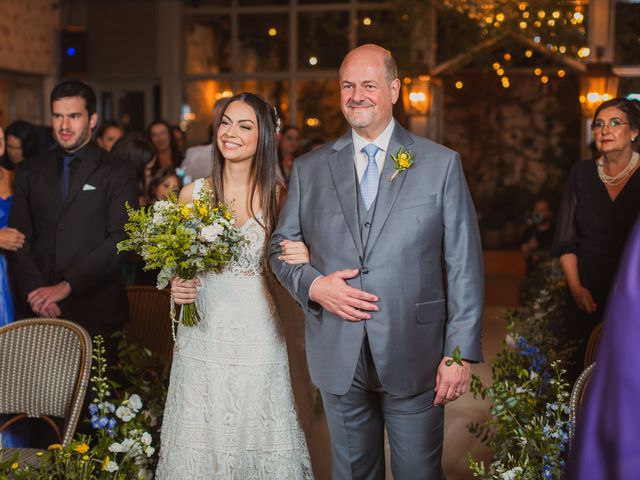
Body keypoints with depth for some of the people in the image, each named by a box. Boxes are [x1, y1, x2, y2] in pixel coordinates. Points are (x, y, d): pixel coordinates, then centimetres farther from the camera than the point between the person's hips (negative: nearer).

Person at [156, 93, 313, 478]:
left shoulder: (276, 196, 0)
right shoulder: (193, 193, 3)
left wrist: (303, 257, -17)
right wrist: (176, 285, -8)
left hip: (257, 335, -1)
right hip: (203, 334, 1)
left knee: (258, 441, 5)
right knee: (200, 442, 7)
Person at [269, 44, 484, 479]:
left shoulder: (441, 164, 0)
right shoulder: (309, 169, 6)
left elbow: (464, 265, -3)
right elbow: (281, 248, 11)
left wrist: (460, 353, -8)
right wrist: (314, 285, -10)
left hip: (414, 357, -2)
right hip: (338, 357, 2)